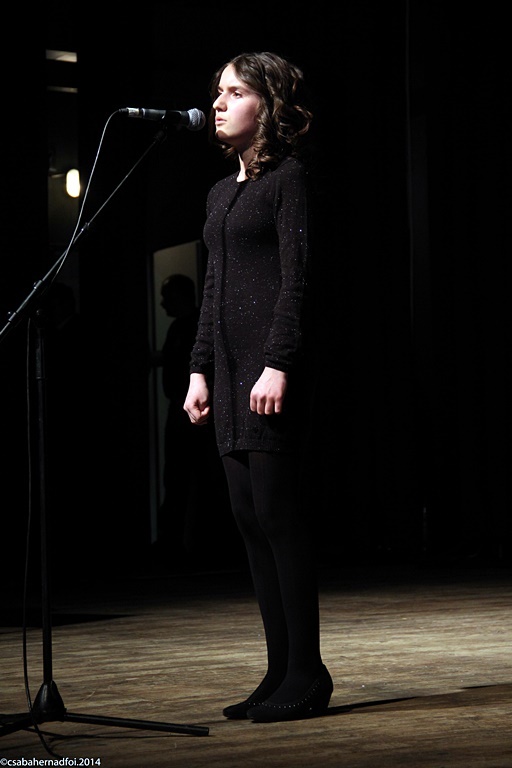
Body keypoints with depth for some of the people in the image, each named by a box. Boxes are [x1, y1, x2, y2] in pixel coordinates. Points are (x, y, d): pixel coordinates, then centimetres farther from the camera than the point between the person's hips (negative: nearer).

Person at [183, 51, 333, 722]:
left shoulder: (289, 176, -3)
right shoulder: (221, 193, 20)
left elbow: (296, 277, -11)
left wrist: (278, 363, -18)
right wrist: (200, 369, 14)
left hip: (271, 364, -8)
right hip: (229, 366, 8)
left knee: (276, 510, -9)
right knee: (250, 516, 6)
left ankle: (306, 677, -3)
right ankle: (282, 672, 10)